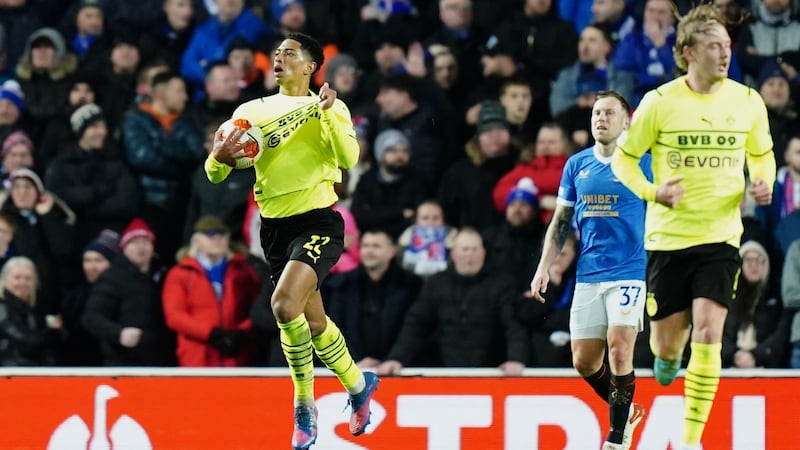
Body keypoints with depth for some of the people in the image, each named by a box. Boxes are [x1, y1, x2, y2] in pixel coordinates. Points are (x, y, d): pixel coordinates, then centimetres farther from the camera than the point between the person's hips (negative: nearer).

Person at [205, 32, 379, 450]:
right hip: (275, 227, 5)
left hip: (317, 222, -5)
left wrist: (330, 112, -26)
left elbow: (348, 157, -15)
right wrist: (220, 159, -16)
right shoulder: (253, 110, 10)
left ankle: (304, 403, -6)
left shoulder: (327, 107, 0)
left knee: (285, 305, -24)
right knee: (313, 322, 11)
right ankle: (358, 384, 36)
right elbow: (215, 172, 7)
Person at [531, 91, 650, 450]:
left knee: (619, 350, -17)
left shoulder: (644, 163, -2)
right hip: (587, 276, 5)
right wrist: (544, 267, 8)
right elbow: (561, 221, 16)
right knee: (584, 362, 3)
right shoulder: (576, 165, 10)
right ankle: (626, 411, 29)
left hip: (629, 272, -5)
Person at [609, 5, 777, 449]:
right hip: (668, 238, 0)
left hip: (720, 237, 0)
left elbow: (762, 155, 17)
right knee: (666, 344, 6)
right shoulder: (659, 102, -6)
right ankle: (669, 356, 47)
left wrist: (763, 184, -5)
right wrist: (653, 191, -15)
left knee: (707, 334, -15)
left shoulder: (748, 101, 0)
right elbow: (623, 159, 3)